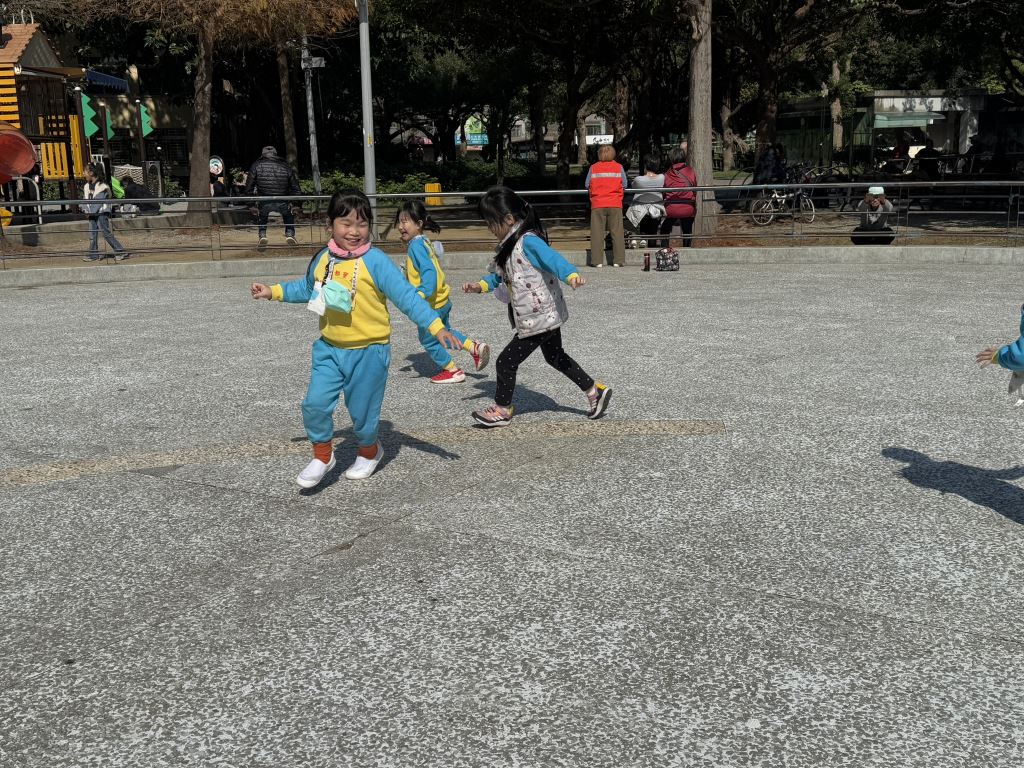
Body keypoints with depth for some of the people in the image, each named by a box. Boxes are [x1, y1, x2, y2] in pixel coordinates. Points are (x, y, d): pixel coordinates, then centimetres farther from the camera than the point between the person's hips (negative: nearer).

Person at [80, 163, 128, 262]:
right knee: (92, 235, 7)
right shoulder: (87, 186, 12)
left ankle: (121, 252, -6)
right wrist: (85, 208, -6)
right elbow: (84, 200, 12)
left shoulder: (102, 186, -10)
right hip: (92, 214, 7)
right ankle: (94, 255, 12)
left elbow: (98, 201, -15)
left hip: (101, 213, -7)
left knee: (107, 234, -10)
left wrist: (91, 211, -17)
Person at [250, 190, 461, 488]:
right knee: (315, 404, -5)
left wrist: (436, 327, -24)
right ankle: (322, 456, 21)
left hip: (368, 351, -4)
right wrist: (273, 291, 18)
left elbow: (406, 296, -18)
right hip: (330, 348, 4)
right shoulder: (323, 259, 1)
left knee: (362, 411, 8)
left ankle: (369, 452, 40)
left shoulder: (375, 261, -16)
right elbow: (306, 288, 22)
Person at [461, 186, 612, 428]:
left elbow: (552, 258, -40)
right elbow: (499, 275, 22)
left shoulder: (528, 241, -22)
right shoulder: (508, 245, 9)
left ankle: (502, 410, 16)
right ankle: (595, 391, 36)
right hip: (546, 316, 10)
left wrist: (571, 275, -58)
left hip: (540, 318, -10)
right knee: (555, 357, 25)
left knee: (506, 361, -1)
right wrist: (480, 286, 4)